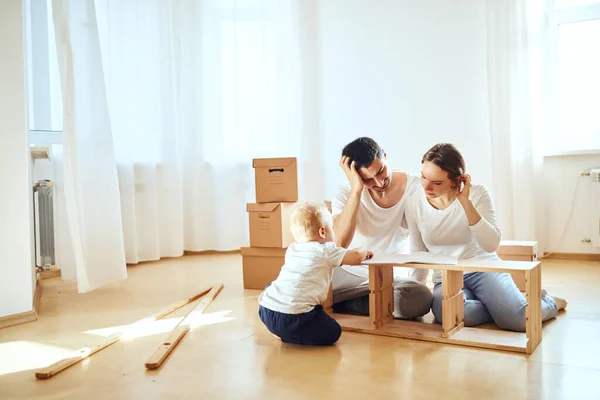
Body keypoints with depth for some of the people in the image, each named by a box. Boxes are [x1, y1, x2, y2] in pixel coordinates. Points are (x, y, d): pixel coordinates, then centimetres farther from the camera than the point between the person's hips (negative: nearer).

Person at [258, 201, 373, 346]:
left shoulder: (291, 249, 21)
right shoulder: (326, 251, 1)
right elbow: (356, 257, -1)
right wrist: (364, 251, 22)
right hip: (293, 316, -6)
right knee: (332, 333, 8)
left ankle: (281, 331, 17)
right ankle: (286, 335, -2)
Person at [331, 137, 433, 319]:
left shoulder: (415, 187, -8)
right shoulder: (346, 192, -8)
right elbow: (339, 243, -24)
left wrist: (417, 281, -15)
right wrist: (356, 190, -27)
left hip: (395, 276, 1)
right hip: (349, 272, 0)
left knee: (421, 298, -34)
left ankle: (344, 304, -10)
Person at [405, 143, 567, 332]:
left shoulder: (477, 193, -11)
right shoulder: (414, 204, -4)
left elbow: (491, 245, -22)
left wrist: (466, 202, -27)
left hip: (484, 268, -1)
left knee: (519, 319, -28)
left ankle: (549, 302, 10)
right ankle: (504, 305, -5)